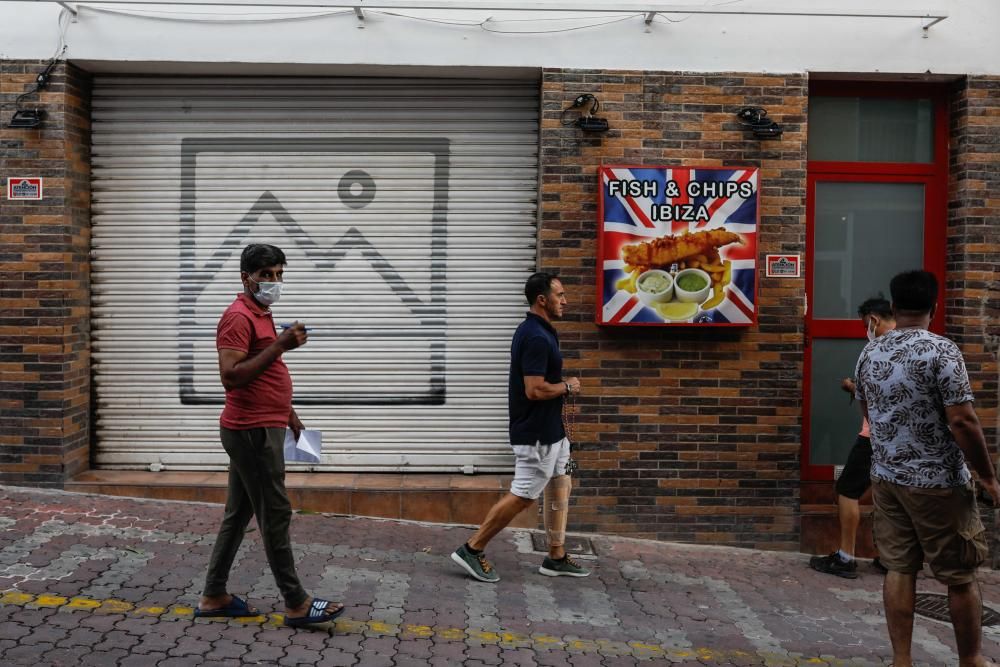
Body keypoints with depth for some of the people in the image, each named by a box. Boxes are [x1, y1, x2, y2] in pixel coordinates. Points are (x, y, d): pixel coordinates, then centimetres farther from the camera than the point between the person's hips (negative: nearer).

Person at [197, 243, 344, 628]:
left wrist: (289, 415, 24)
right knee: (275, 516, -4)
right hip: (253, 433, -10)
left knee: (238, 515, 14)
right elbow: (231, 377, -25)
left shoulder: (261, 315, 17)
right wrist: (280, 346, -27)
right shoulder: (238, 317, -15)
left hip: (257, 430, 10)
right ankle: (296, 605, 4)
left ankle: (214, 597, 23)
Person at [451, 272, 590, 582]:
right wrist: (568, 386, -12)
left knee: (560, 486, 15)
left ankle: (556, 558, 23)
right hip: (536, 434, -10)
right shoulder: (536, 337, -23)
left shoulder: (536, 332, 10)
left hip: (549, 430, 10)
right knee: (522, 496, -2)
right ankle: (472, 549, 7)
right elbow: (535, 390, -28)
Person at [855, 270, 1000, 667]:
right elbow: (962, 421, -18)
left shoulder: (870, 353, 3)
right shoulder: (941, 351, -16)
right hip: (937, 482, -5)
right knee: (960, 576, 10)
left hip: (886, 478, 6)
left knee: (898, 569, 10)